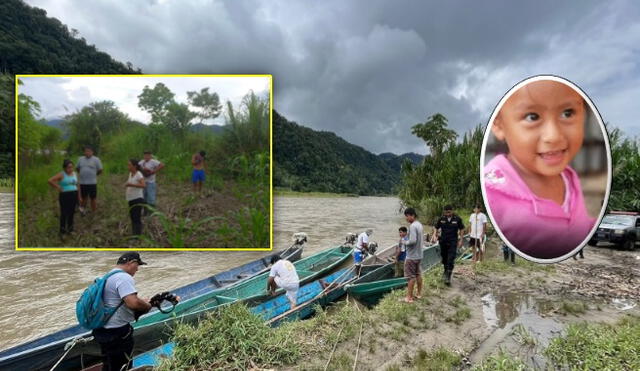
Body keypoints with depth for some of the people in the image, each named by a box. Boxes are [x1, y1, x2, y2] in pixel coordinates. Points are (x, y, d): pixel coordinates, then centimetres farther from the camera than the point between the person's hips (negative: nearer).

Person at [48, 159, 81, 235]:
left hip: (74, 195, 5)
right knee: (64, 213, 0)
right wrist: (58, 187, -10)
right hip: (64, 195, -5)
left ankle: (70, 229, 23)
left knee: (71, 212, 11)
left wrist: (79, 196, 15)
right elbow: (50, 181, -16)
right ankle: (62, 230, 10)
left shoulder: (74, 174, 11)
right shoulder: (61, 175, -7)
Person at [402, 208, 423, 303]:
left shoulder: (412, 226, -21)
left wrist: (404, 242, -11)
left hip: (412, 256, -9)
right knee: (418, 274, 18)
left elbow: (412, 241, -29)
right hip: (419, 255, 9)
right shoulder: (420, 225, 8)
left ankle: (409, 297, 7)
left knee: (411, 276, -1)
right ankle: (419, 293, 29)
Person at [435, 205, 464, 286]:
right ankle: (446, 271, 39)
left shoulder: (457, 219, -7)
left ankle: (448, 277, -6)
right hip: (443, 241, 3)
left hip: (453, 242, -3)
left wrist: (460, 240, 1)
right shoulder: (441, 219, -2)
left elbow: (462, 229, 4)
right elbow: (436, 228, 10)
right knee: (444, 258, 15)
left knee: (451, 260, -10)